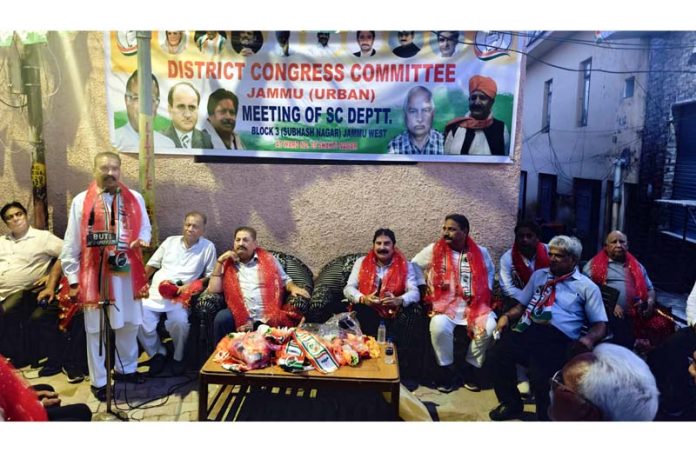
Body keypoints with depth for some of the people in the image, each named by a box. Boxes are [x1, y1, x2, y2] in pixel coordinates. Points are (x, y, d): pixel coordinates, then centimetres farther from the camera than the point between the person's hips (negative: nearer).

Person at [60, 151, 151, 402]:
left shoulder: (135, 198, 6)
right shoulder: (81, 201, -2)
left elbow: (145, 227, 14)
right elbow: (71, 244, -1)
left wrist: (141, 240, -10)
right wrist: (73, 278, -4)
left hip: (127, 272, 3)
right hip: (95, 273, -3)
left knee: (130, 324, 14)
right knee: (96, 329, 6)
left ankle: (126, 369, 35)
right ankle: (98, 380, 21)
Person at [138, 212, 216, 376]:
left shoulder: (208, 247, 4)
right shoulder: (170, 241, 17)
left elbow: (210, 276, 3)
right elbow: (152, 265, 18)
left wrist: (190, 286, -11)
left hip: (180, 296, -4)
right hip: (155, 292, 4)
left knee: (179, 322, -32)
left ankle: (178, 357, -1)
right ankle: (158, 353, 7)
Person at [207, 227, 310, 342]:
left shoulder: (268, 259, 15)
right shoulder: (227, 264, 14)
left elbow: (285, 280, 18)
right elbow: (213, 290, 4)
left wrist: (294, 288, -4)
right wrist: (219, 261, 2)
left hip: (269, 317, -1)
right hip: (241, 317, 1)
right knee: (222, 317, -30)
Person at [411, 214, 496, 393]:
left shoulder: (480, 252, 8)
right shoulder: (433, 250, 2)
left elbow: (490, 270, 28)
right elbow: (414, 265, 14)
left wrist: (487, 290, 13)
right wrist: (423, 286, 5)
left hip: (475, 305, 2)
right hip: (444, 304, -2)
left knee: (490, 327, -27)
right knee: (439, 326, -35)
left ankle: (471, 368, -5)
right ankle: (447, 368, -9)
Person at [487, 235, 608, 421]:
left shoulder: (586, 286, 14)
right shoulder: (539, 275, 26)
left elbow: (600, 324, 10)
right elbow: (521, 304, 25)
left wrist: (588, 338, -13)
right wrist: (507, 316, 3)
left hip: (557, 336, -4)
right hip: (526, 328, 4)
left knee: (541, 375, -32)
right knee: (496, 354, -25)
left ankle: (546, 417, 3)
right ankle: (511, 403, 5)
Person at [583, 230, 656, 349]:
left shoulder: (637, 266, 29)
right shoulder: (594, 265, 13)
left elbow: (649, 289, 31)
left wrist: (650, 302, 7)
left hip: (636, 315, 5)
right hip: (609, 314, -4)